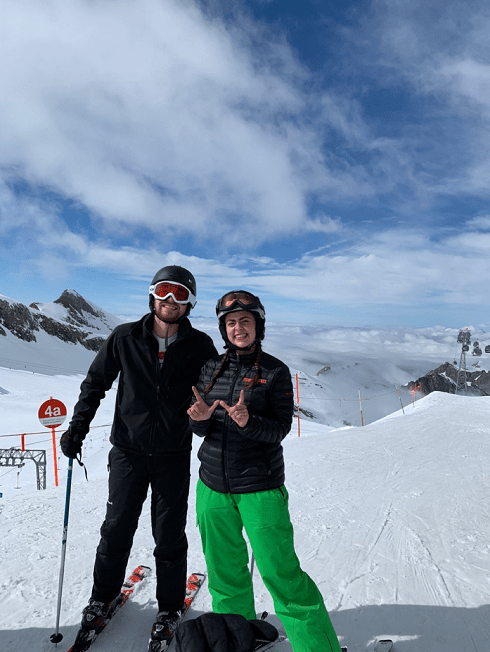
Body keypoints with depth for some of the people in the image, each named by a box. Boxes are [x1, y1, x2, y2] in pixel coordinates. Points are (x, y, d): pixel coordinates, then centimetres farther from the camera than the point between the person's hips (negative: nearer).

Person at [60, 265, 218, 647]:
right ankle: (103, 598, 38)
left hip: (174, 456, 0)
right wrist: (78, 426, 1)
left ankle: (170, 608, 32)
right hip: (128, 451, 1)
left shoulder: (200, 346, -5)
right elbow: (96, 382, 7)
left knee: (170, 537, 10)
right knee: (117, 529, 12)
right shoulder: (125, 338, -3)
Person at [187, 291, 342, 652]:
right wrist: (200, 417, -18)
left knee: (281, 573, 0)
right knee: (225, 571, 17)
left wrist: (248, 422, -29)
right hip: (213, 486, 4)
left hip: (260, 487, -4)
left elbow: (280, 429, -10)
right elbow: (199, 429, 5)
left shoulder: (275, 371, -5)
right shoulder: (212, 368, 5)